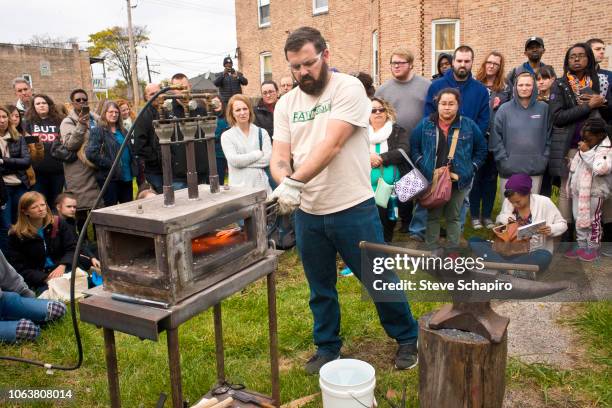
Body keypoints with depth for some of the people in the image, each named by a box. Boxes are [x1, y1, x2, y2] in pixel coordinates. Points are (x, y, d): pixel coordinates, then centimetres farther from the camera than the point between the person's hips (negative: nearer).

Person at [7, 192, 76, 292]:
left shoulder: (58, 224, 7)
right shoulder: (16, 235, 0)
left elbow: (72, 249, 2)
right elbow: (20, 268, -3)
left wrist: (62, 266, -19)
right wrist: (45, 278, -18)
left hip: (64, 272, 2)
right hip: (38, 281, -2)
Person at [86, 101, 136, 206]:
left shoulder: (122, 131, 17)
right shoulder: (98, 131, -5)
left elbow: (130, 150, 23)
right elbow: (91, 153, -16)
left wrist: (133, 169, 8)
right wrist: (109, 164, -15)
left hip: (127, 177, 6)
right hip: (110, 178, -6)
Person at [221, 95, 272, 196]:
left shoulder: (262, 132, 7)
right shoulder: (227, 136, 3)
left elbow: (268, 158, -3)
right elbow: (233, 160, -9)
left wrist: (243, 160, -8)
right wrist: (258, 154, -4)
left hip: (262, 186, 2)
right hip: (239, 187, -2)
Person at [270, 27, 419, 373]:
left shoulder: (348, 88, -10)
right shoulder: (286, 104, 7)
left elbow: (332, 144, -22)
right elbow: (279, 157, -2)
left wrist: (295, 182, -31)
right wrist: (283, 183, -24)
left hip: (353, 208, -4)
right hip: (307, 213, 5)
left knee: (380, 280, 9)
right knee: (320, 289, 18)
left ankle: (407, 338, 33)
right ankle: (327, 348, 38)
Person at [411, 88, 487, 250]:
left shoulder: (469, 125, -1)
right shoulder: (425, 124, -1)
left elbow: (481, 150, 9)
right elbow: (414, 147, 6)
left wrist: (471, 169, 0)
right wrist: (423, 167, -4)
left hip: (459, 181, 0)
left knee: (454, 217, 12)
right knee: (432, 216, 10)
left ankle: (453, 251, 24)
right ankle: (431, 250, 22)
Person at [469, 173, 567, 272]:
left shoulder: (543, 202, -9)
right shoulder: (507, 202, -2)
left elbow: (562, 224, -1)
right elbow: (500, 218, 14)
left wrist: (550, 229, -24)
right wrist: (504, 219, -10)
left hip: (534, 253, -3)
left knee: (545, 257, -40)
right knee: (473, 241, -17)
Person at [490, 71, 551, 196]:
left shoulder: (543, 108, 6)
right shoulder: (505, 109, 1)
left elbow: (549, 136, 9)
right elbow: (496, 138, -2)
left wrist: (544, 158, 1)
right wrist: (504, 159, -8)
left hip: (535, 170, 2)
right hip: (509, 169, -1)